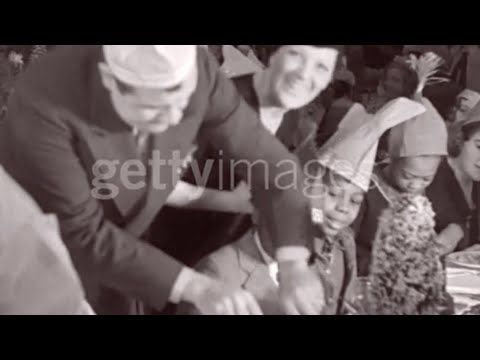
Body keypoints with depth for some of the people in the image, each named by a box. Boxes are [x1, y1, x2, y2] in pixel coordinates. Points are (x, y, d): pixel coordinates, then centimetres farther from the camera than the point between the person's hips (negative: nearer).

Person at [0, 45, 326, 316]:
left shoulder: (197, 72, -25)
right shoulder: (46, 105, -37)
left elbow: (264, 156, -17)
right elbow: (80, 233, -33)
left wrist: (294, 266, -27)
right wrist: (196, 288, -38)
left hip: (123, 245, 4)